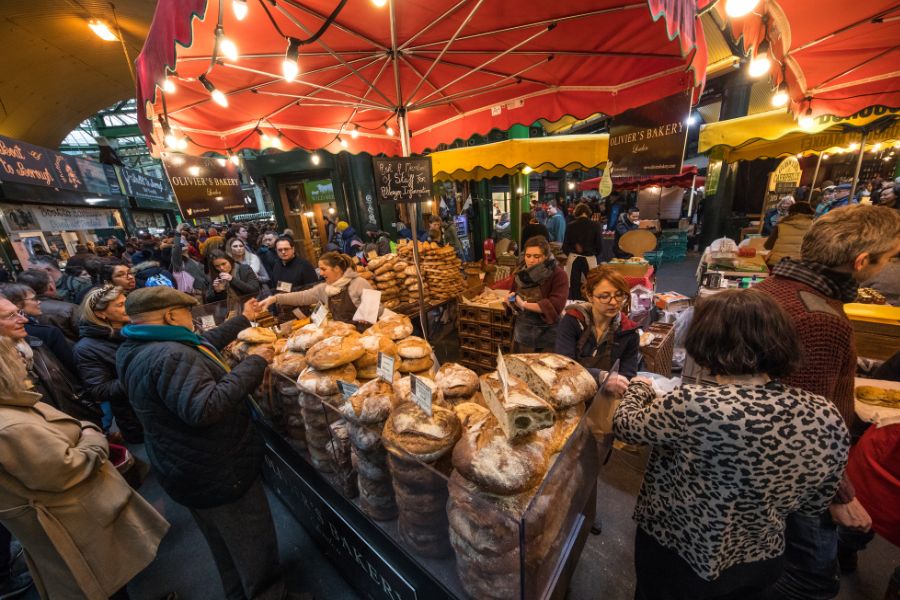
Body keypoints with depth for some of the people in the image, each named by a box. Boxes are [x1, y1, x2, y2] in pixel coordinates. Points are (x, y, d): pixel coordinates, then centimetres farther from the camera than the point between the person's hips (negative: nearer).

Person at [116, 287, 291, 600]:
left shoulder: (137, 348, 3)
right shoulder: (170, 356, -30)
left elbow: (203, 344, 14)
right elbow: (205, 408, -39)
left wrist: (243, 319, 22)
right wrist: (253, 362, -32)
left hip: (188, 469, 10)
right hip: (218, 475, -10)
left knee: (225, 543, 29)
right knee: (252, 542, 13)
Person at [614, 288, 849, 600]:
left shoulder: (692, 405, -37)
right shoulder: (828, 418, -17)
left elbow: (624, 425, -18)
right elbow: (813, 506, -2)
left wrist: (639, 387, 0)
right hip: (762, 565, 5)